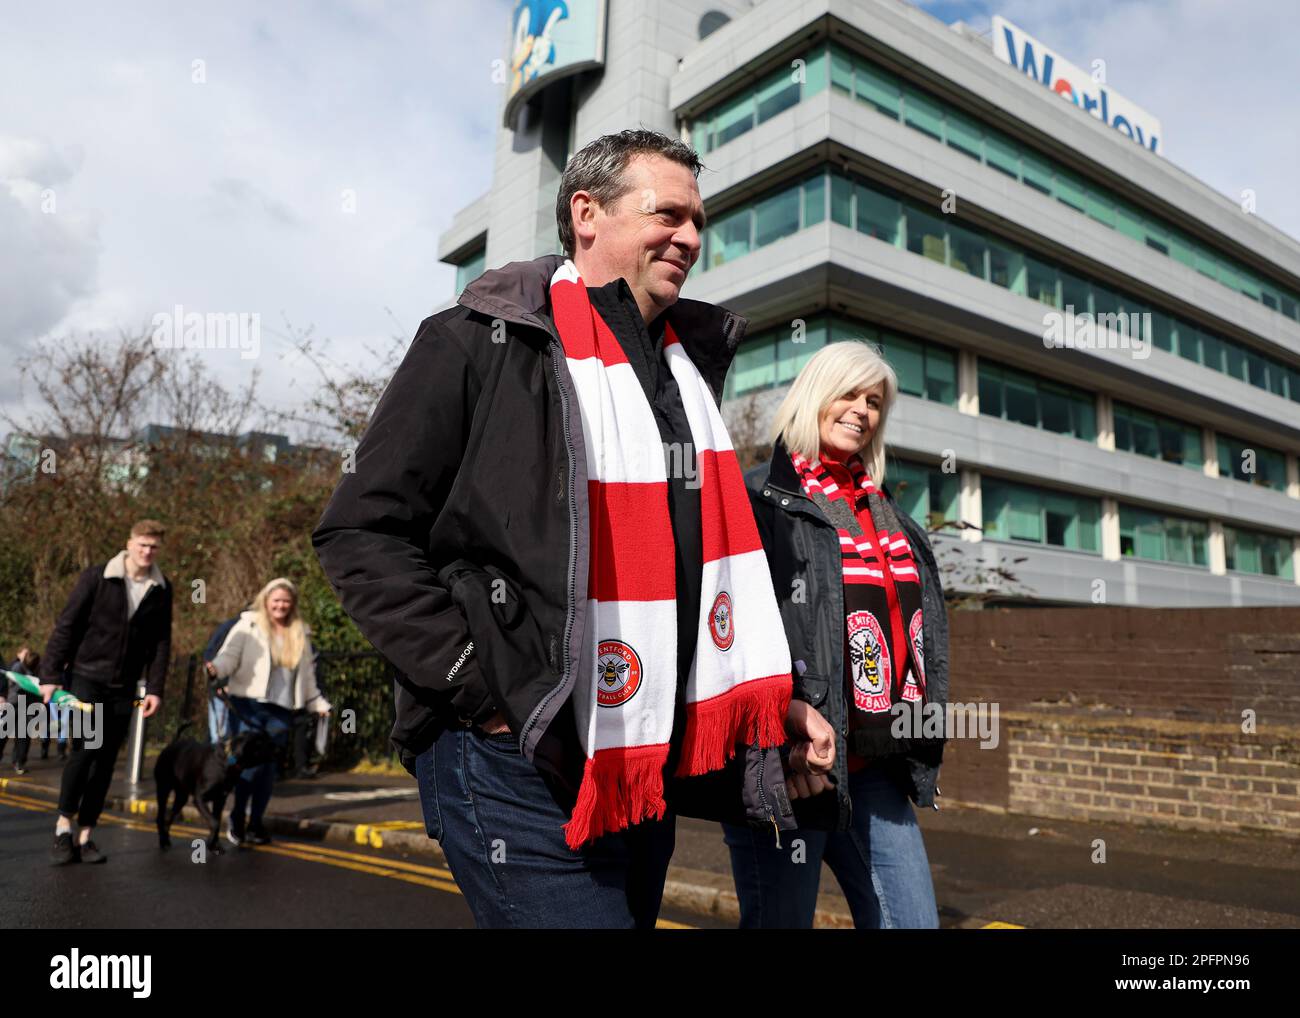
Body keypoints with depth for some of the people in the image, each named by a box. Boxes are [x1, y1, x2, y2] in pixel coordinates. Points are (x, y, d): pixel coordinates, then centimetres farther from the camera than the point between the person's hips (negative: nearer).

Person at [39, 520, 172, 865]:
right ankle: (64, 824, 4)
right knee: (85, 748, -14)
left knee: (106, 761, 5)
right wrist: (51, 674, -9)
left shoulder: (161, 590, 2)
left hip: (123, 688, 3)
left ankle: (85, 835, 15)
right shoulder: (95, 577, -7)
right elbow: (66, 626, -6)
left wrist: (155, 688, -2)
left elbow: (161, 643, 5)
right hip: (85, 678, -3)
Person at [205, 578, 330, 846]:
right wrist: (217, 668, -29)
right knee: (250, 762, -12)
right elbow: (230, 655, -8)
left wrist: (319, 703, 22)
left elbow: (307, 675, 22)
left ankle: (255, 824, 16)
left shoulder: (300, 634, 15)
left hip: (280, 710, 4)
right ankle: (236, 819, 6)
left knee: (268, 766, 5)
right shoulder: (247, 626, 3)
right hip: (247, 705, -4)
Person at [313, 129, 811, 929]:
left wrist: (760, 703, 12)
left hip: (648, 769, 7)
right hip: (519, 763, -7)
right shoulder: (483, 344, -7)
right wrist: (480, 691, -14)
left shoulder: (691, 360, 13)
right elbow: (362, 532, -9)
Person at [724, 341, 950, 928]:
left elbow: (922, 627, 24)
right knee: (781, 918, 3)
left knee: (913, 920, 11)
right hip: (795, 761, -7)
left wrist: (921, 738, 17)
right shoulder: (762, 498, -5)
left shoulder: (889, 515, 19)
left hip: (874, 766, 7)